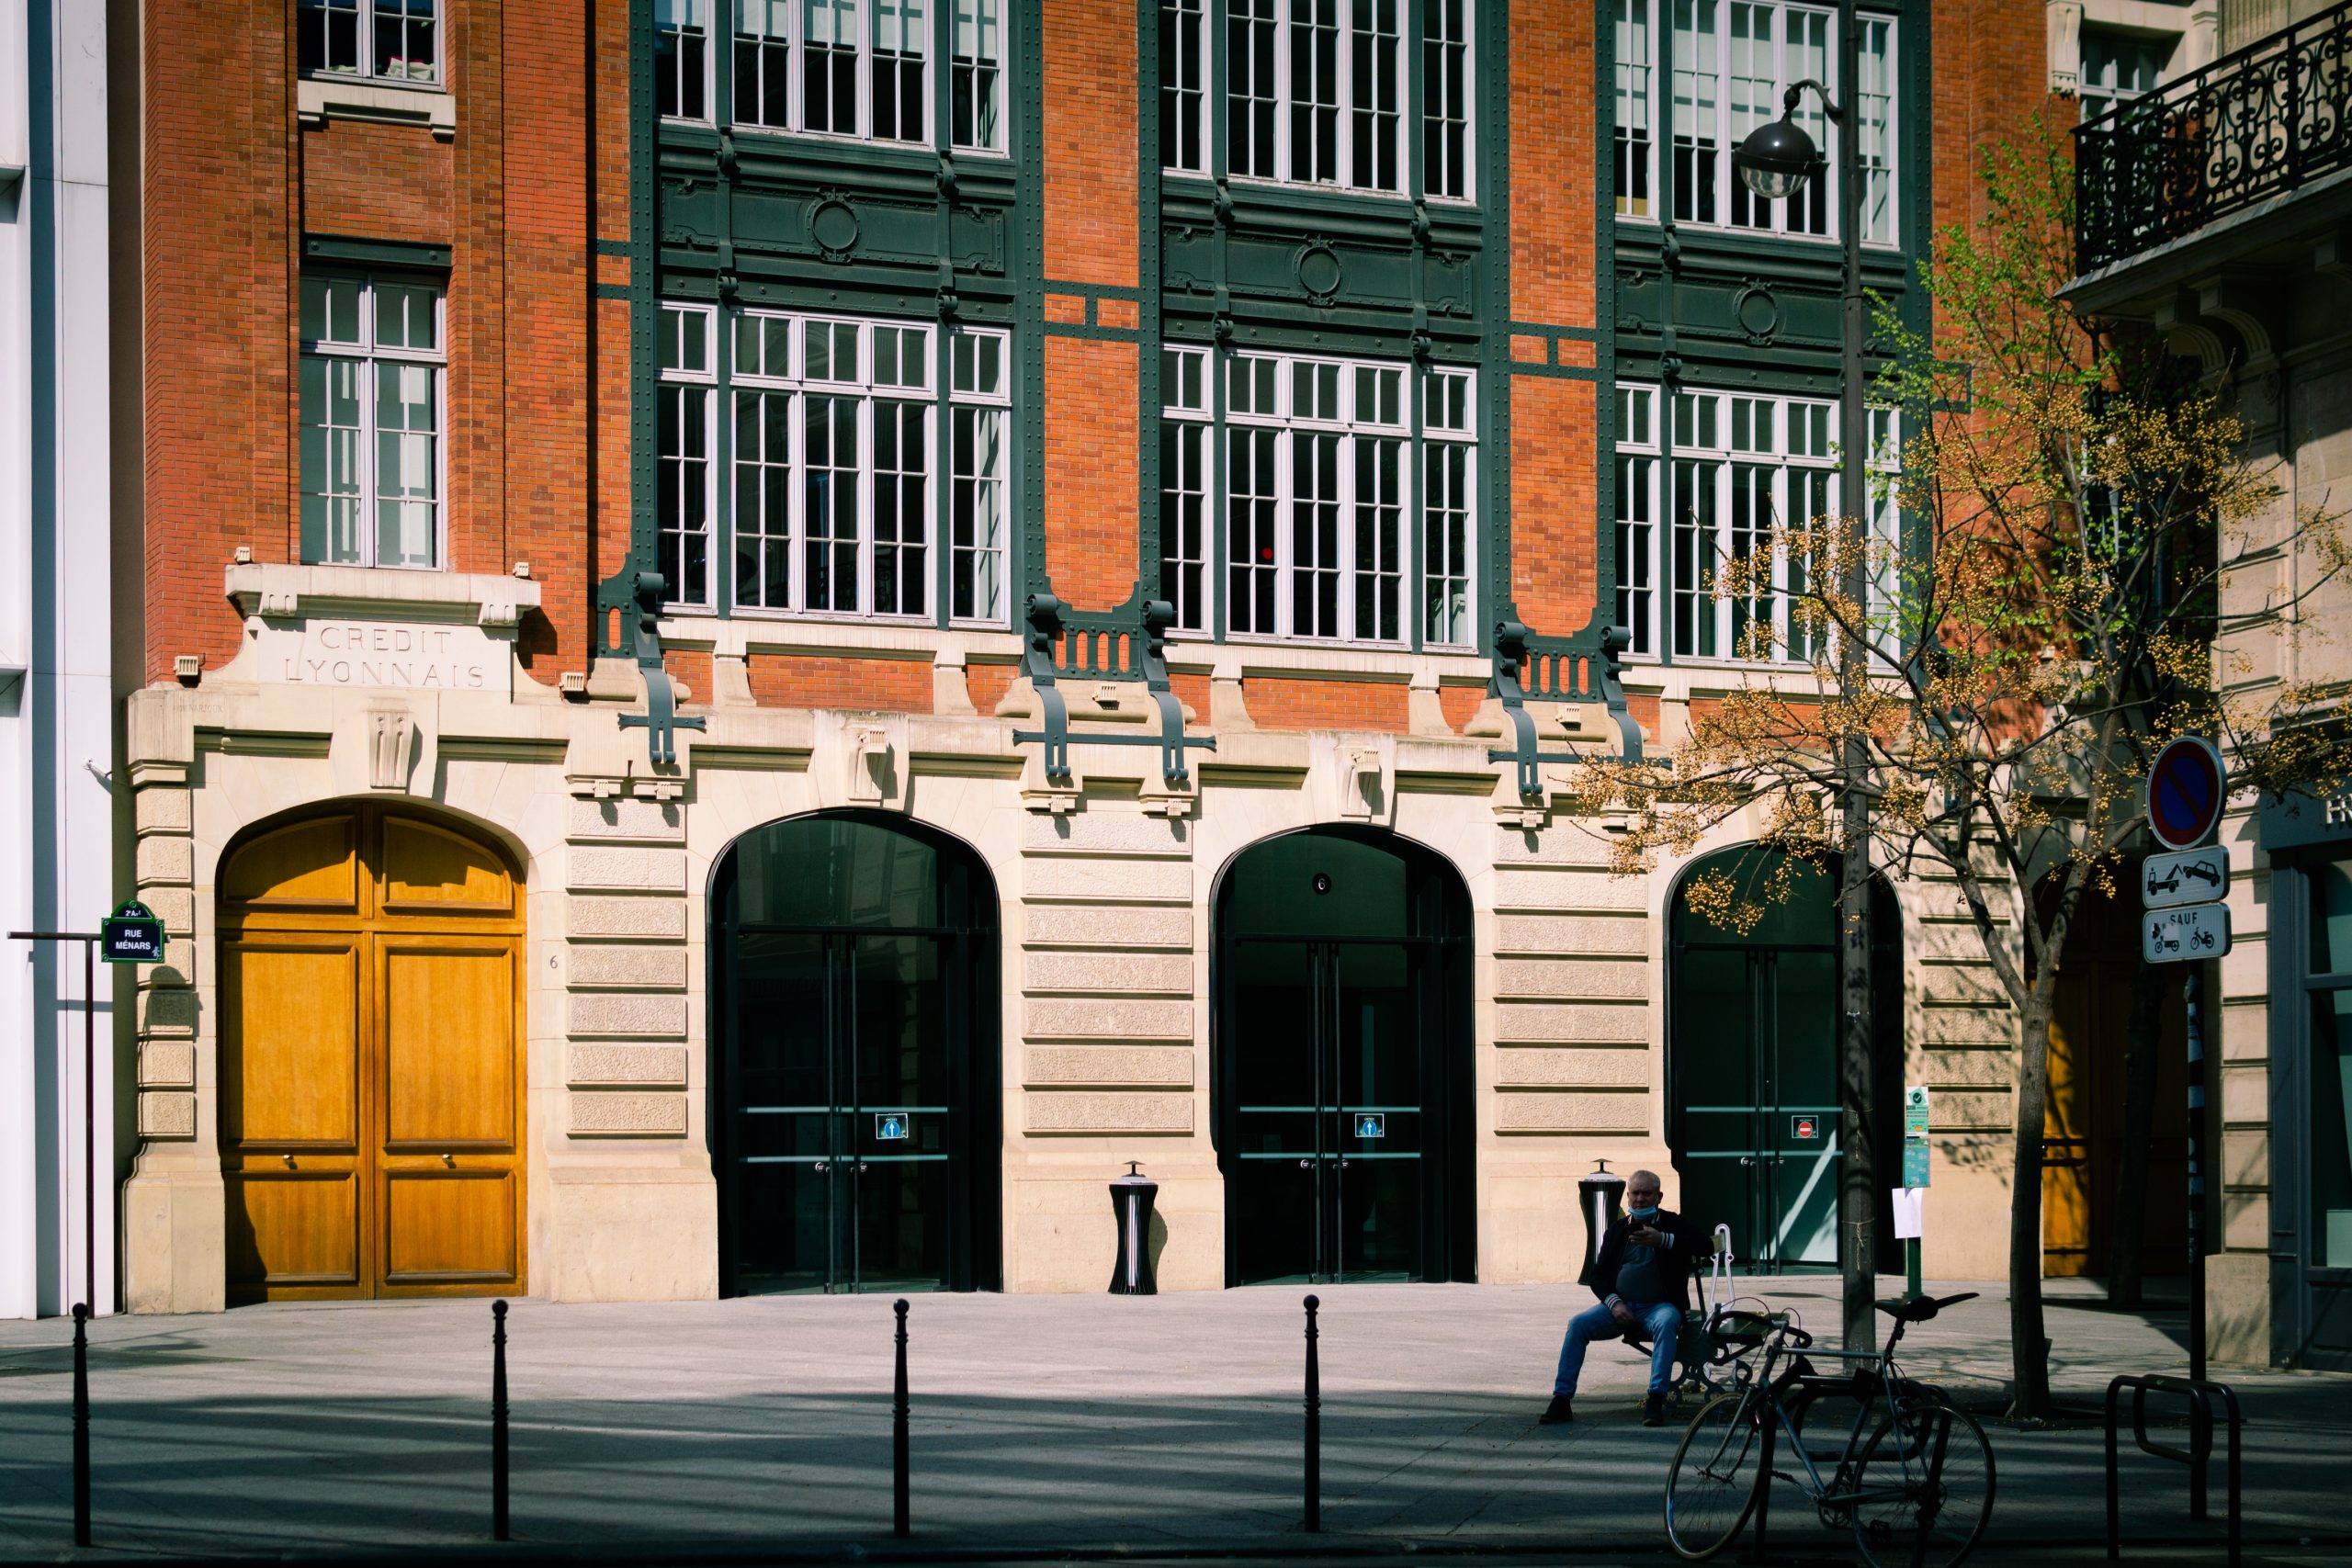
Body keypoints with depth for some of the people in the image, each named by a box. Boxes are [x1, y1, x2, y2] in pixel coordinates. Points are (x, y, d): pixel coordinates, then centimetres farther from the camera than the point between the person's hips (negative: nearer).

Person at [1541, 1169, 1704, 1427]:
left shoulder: (1672, 1224, 6)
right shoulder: (1617, 1229, 15)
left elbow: (1703, 1243, -14)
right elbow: (1598, 1275, 13)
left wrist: (1662, 1240, -29)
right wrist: (1614, 1302, -8)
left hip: (1659, 1305, -3)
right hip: (1620, 1306, 3)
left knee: (1666, 1323, -38)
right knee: (1578, 1323, -22)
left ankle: (1656, 1400, -41)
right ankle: (1562, 1399, -23)